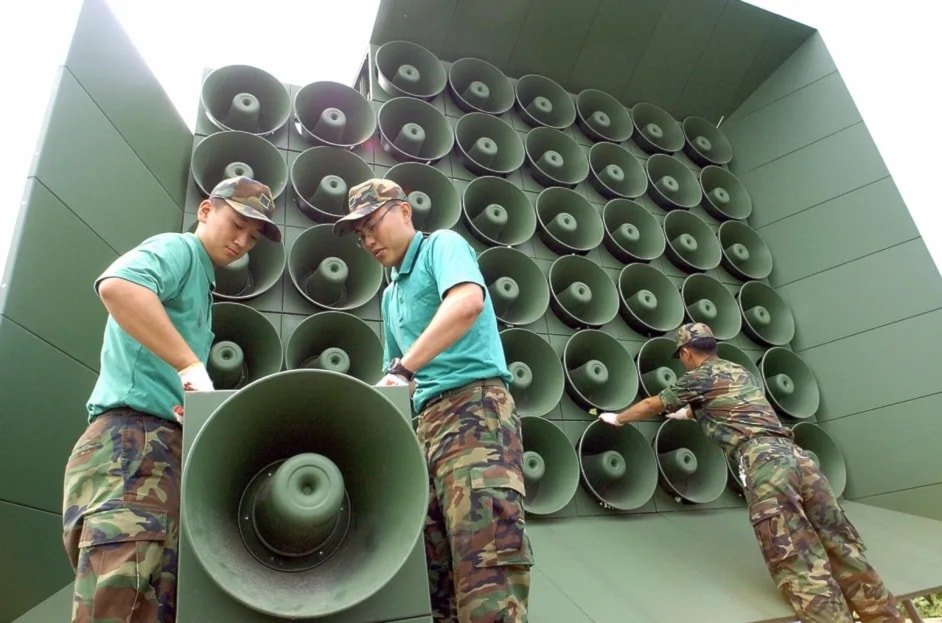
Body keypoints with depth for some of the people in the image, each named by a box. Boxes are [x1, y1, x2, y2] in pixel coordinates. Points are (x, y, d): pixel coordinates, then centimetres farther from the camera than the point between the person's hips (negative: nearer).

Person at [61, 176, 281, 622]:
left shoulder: (199, 280, 28)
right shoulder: (176, 249, 0)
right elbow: (117, 285, -25)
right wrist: (191, 365, -25)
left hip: (166, 447, 10)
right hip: (132, 439, -10)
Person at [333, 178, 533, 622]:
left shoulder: (442, 245, 3)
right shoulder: (391, 295, 27)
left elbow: (468, 301, -21)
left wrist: (403, 369, -22)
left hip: (475, 406, -9)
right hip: (427, 419, 9)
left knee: (486, 565, -17)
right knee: (432, 569, 8)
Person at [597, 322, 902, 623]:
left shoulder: (699, 377, 10)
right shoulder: (740, 371, 30)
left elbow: (653, 405, 22)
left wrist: (617, 418, 38)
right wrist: (687, 412, 66)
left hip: (764, 462, -8)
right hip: (795, 456, 8)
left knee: (801, 569, -10)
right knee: (842, 549, 9)